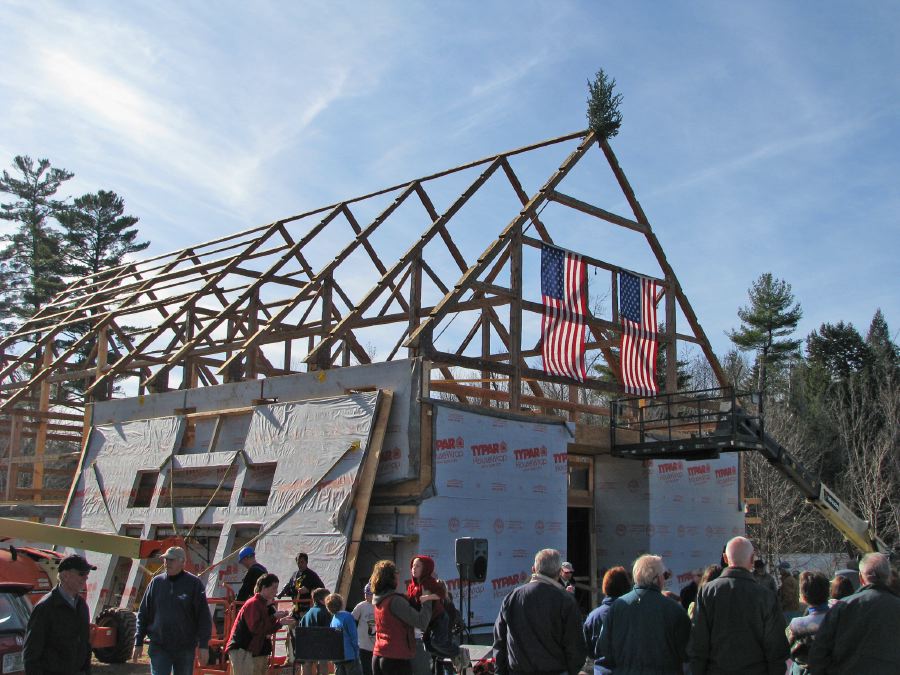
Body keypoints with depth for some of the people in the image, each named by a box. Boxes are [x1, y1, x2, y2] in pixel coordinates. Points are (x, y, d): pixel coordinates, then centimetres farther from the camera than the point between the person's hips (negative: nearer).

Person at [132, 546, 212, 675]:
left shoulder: (194, 584, -4)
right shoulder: (156, 582, 4)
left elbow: (203, 617, -4)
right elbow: (143, 614, 8)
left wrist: (203, 646, -9)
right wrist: (138, 642, 4)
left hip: (185, 649, -1)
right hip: (159, 648, 1)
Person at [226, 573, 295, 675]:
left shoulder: (266, 604, 14)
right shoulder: (253, 604, -15)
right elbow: (256, 627, -26)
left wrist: (281, 622, 0)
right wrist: (274, 617, -23)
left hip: (257, 650, 10)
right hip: (242, 650, -10)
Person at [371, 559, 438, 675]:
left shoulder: (379, 601, 11)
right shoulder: (395, 601, -16)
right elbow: (421, 623, -18)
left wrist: (420, 600, 7)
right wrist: (427, 602, -4)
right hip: (397, 658, -8)